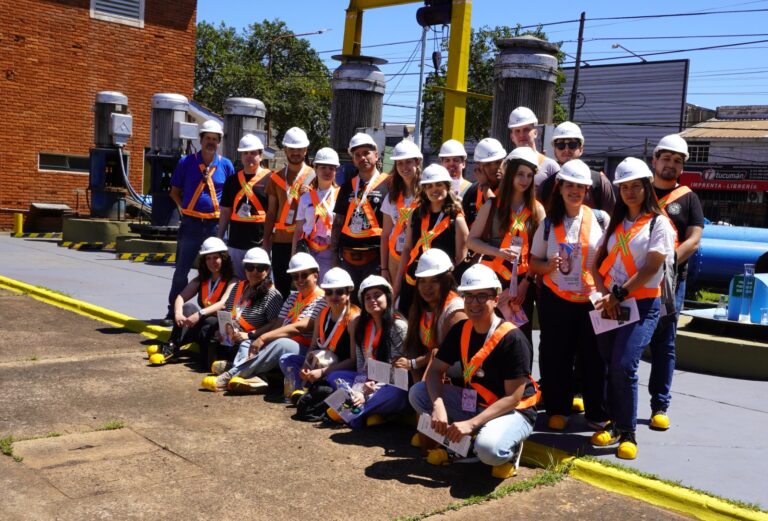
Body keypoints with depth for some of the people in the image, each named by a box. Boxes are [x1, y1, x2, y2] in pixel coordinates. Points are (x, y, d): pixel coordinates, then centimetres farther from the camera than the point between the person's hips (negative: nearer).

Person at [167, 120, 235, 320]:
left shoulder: (226, 165, 3)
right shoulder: (186, 162, 2)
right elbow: (175, 191, 11)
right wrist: (184, 208, -1)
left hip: (215, 224, 0)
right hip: (190, 223, 0)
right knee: (181, 269, 5)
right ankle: (174, 309, 15)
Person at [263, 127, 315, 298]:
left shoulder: (314, 176, 2)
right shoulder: (276, 177, 12)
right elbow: (271, 212, 13)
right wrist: (266, 242, 9)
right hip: (280, 241, 3)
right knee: (281, 288, 8)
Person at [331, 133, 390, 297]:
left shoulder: (387, 184, -1)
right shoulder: (347, 187, 14)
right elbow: (338, 222, 16)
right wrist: (334, 251, 9)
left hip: (375, 256, -5)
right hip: (348, 257, 5)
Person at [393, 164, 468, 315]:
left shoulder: (456, 219, -5)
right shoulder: (416, 215, 8)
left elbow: (461, 259, -6)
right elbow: (407, 249, 12)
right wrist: (397, 285, 10)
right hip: (411, 283, 5)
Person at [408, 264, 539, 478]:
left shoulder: (513, 339, -22)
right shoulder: (460, 331, -2)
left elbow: (513, 398, -22)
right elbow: (435, 371, -3)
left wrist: (471, 423, -29)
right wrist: (438, 406, -24)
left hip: (512, 412, -6)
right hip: (472, 403, 6)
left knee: (488, 448, -38)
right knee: (418, 393, -9)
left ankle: (510, 449, -1)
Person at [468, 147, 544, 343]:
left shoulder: (537, 209, 4)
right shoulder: (492, 205, 3)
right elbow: (472, 240, 2)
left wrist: (527, 282, -7)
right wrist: (498, 252, -15)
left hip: (523, 282, 1)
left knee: (521, 335, 5)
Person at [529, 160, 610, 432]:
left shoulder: (600, 219, 1)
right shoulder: (549, 223, 6)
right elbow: (534, 262, 9)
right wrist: (549, 266, -12)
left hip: (592, 300, -1)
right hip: (555, 300, 2)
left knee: (594, 359, 1)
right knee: (555, 358, 7)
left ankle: (598, 414, 16)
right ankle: (558, 410, 23)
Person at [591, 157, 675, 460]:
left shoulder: (658, 223, -1)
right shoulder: (615, 223, 17)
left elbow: (651, 268, -11)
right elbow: (598, 262, 10)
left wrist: (618, 294, -14)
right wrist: (604, 294, -7)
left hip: (641, 304, -5)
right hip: (610, 305, 5)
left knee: (624, 366, -14)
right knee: (611, 366, 4)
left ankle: (628, 433, -3)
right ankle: (615, 423, 17)